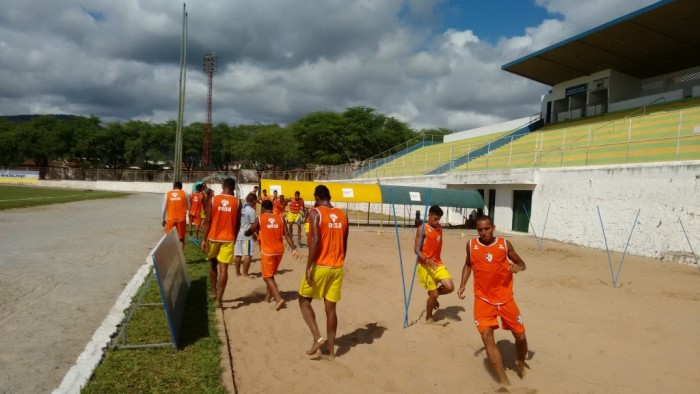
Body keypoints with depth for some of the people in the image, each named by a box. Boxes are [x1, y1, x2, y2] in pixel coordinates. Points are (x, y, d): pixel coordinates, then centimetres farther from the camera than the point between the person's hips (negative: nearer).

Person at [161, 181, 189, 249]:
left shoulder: (167, 194, 2)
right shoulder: (184, 193, 0)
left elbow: (163, 209, 1)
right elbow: (188, 207, 4)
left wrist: (163, 219, 12)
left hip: (170, 219, 1)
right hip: (181, 219, 0)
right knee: (181, 239, 9)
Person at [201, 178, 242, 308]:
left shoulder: (213, 199, -3)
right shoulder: (237, 202, -2)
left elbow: (208, 221, -6)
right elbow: (238, 223, 3)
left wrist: (204, 239, -3)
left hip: (213, 237, 1)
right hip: (228, 239, -1)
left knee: (213, 264, 22)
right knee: (224, 268, -2)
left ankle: (213, 292, 30)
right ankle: (218, 299, -5)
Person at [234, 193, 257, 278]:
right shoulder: (251, 210, -12)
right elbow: (253, 224, -11)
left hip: (238, 234, 8)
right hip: (247, 235, -8)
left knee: (238, 254, 12)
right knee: (248, 255, -3)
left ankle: (237, 272, 19)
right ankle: (245, 273, -3)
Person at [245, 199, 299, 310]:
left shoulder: (260, 218, -5)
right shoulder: (280, 218, 4)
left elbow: (249, 232, 3)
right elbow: (287, 235, -2)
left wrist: (246, 232, 27)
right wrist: (293, 249, -2)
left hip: (267, 251, -5)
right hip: (279, 250, 5)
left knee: (267, 277, 1)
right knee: (271, 275, 22)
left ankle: (279, 299, -15)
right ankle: (268, 296, 31)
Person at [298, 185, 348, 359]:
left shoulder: (315, 213, -9)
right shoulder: (342, 215, 8)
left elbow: (315, 240, -20)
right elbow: (344, 244, 13)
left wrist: (308, 267, -16)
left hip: (320, 266, -5)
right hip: (337, 267, 5)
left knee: (304, 300, 14)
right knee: (331, 307, 11)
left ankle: (318, 337, 1)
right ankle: (331, 349, 17)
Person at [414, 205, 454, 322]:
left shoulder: (440, 228, 9)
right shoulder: (422, 229, -12)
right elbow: (416, 249, -16)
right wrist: (426, 260, -31)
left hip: (438, 264, 6)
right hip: (425, 266, -6)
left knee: (450, 287, -7)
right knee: (434, 294, -1)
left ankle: (433, 295, 24)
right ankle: (428, 318, 22)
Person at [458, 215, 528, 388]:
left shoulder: (505, 244, -5)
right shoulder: (471, 245, -3)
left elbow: (521, 263, 6)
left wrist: (518, 266, -18)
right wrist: (462, 286, 6)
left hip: (505, 298, 0)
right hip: (483, 300, 0)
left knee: (520, 336, 7)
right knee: (486, 336, -16)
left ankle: (520, 362, 41)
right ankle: (504, 381, -9)